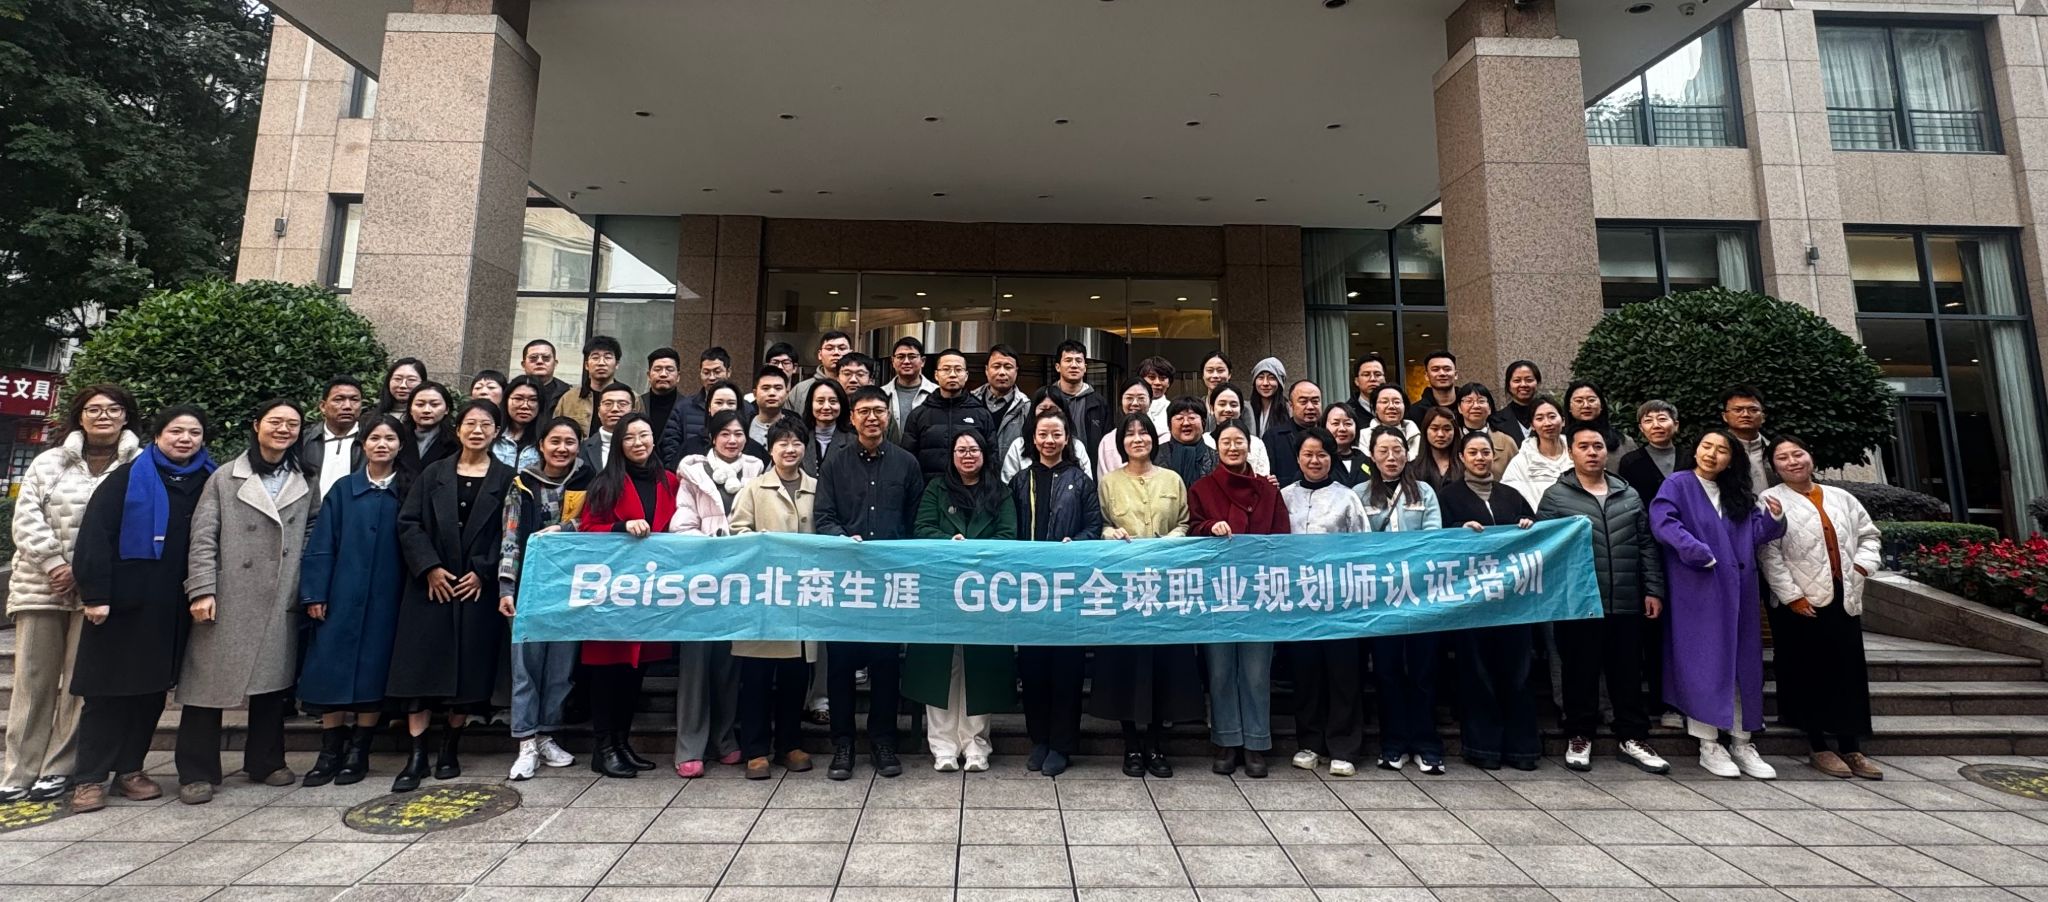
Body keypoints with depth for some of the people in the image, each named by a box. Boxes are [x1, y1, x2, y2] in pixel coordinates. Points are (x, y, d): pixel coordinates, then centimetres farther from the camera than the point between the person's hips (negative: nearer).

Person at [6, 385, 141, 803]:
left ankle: (59, 769, 10)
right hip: (41, 584, 3)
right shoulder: (49, 461, 12)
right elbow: (26, 518, 4)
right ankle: (21, 772, 12)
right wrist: (54, 564, -9)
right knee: (33, 679, 5)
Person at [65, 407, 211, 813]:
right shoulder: (127, 478, -1)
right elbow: (95, 535, -7)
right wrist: (94, 594, -13)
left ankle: (129, 769, 20)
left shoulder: (209, 482, 8)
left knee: (152, 689, 9)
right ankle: (90, 778, 12)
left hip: (174, 608, 3)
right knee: (108, 689, 3)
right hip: (123, 600, -3)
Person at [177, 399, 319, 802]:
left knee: (273, 680, 10)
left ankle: (266, 762, 22)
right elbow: (203, 538, -2)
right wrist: (202, 590, -10)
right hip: (228, 599, -2)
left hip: (281, 602, 2)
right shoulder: (225, 478, 2)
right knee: (210, 680, 1)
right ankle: (197, 772, 13)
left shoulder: (306, 483, 10)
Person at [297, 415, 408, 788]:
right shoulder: (343, 490, 5)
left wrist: (411, 596, -4)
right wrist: (315, 594, -4)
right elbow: (321, 545, 3)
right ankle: (331, 750, 14)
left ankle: (359, 751, 14)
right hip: (343, 595, 1)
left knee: (373, 670, 3)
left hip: (386, 599, -1)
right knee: (332, 668, 1)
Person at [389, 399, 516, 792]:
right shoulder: (433, 474, 9)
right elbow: (408, 523, 3)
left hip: (479, 588, -1)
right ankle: (417, 756, 6)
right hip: (431, 586, 1)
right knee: (421, 667, -1)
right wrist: (429, 567, -9)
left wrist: (483, 572, -10)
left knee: (468, 669, 2)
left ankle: (450, 749, 16)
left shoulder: (506, 479, 4)